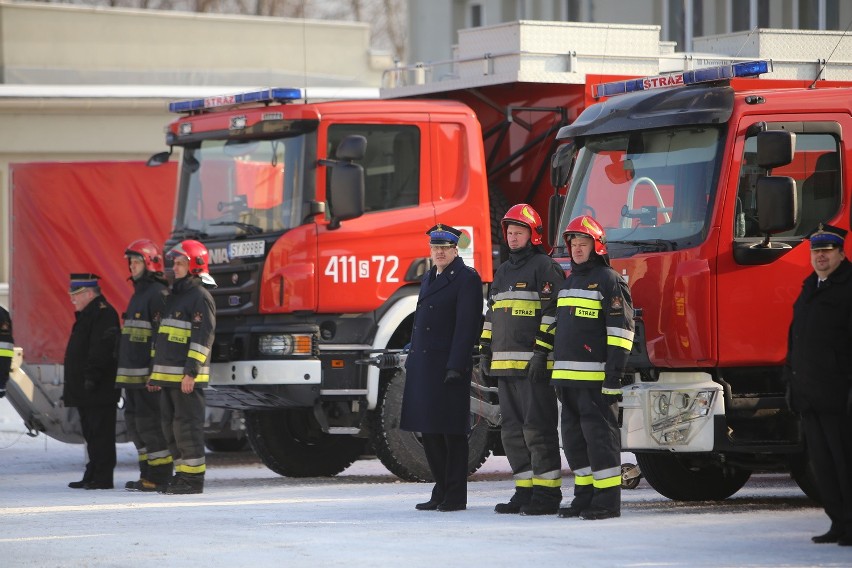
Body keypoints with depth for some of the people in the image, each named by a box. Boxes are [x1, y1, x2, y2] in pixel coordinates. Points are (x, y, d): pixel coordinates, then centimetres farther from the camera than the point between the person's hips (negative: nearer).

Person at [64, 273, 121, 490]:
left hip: (99, 390, -11)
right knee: (91, 433, 13)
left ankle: (102, 478, -7)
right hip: (85, 391, 11)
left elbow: (100, 350, -22)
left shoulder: (103, 314, -13)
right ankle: (93, 475, 18)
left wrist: (91, 377, -26)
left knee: (100, 433, -8)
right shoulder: (87, 315, 20)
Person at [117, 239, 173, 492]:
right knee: (134, 423, 12)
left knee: (149, 423, -9)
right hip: (132, 374, 10)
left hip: (147, 375, -10)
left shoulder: (158, 293, -13)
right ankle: (148, 475, 17)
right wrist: (124, 373, 23)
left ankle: (160, 477, -5)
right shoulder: (138, 294, 19)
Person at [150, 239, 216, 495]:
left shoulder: (201, 297, -10)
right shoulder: (175, 296, 20)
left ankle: (194, 478, -6)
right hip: (168, 376, 10)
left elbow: (203, 338, -17)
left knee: (187, 426, -8)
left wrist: (191, 372, -22)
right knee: (171, 427, 11)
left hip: (187, 377, -10)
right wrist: (155, 371, 22)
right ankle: (182, 474, 17)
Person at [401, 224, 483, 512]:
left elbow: (467, 325, -14)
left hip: (448, 366, -8)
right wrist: (411, 360, 15)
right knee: (429, 431, 10)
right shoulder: (429, 279, 19)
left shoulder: (466, 279, -7)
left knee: (451, 431, -4)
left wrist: (456, 367, -20)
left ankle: (455, 496, 0)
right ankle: (441, 491, 18)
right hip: (423, 366, 8)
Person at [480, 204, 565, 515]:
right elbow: (491, 313, 26)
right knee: (513, 431, 10)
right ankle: (525, 491, 15)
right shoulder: (503, 272, 21)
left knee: (538, 429, -9)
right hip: (505, 362, 9)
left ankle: (547, 494, -6)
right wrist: (486, 350, 18)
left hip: (533, 364, -9)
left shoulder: (544, 267, -5)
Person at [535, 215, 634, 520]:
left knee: (599, 433, -7)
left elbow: (620, 328, -12)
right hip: (567, 375, 8)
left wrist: (614, 371, -18)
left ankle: (608, 500, -6)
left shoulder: (609, 280, -6)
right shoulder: (568, 283, 20)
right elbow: (553, 322, 29)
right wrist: (540, 353, 20)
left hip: (595, 376, -8)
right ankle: (584, 494, 17)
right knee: (574, 436, 10)